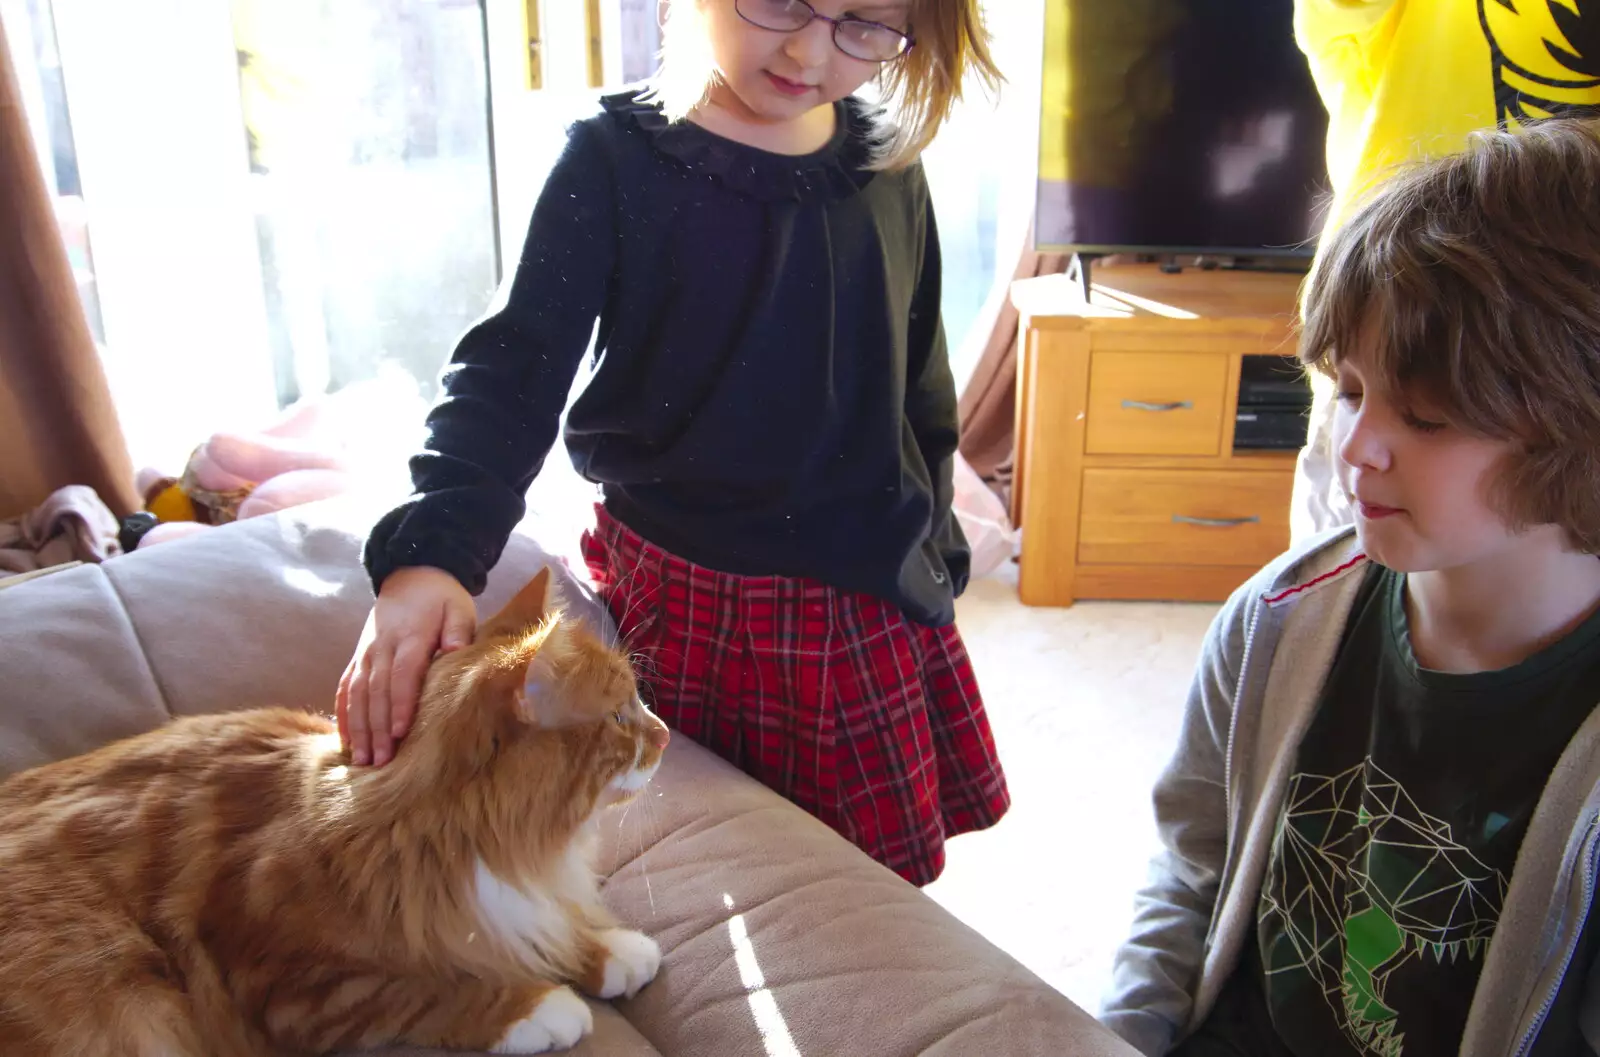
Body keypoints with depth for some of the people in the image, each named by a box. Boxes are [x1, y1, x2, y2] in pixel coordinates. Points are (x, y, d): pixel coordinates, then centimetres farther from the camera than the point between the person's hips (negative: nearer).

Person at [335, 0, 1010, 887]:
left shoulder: (889, 173, 3)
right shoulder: (615, 163, -10)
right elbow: (514, 375, -15)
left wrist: (932, 562, 17)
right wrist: (430, 554, -29)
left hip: (873, 607, 4)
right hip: (680, 604, -3)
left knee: (882, 900, 15)